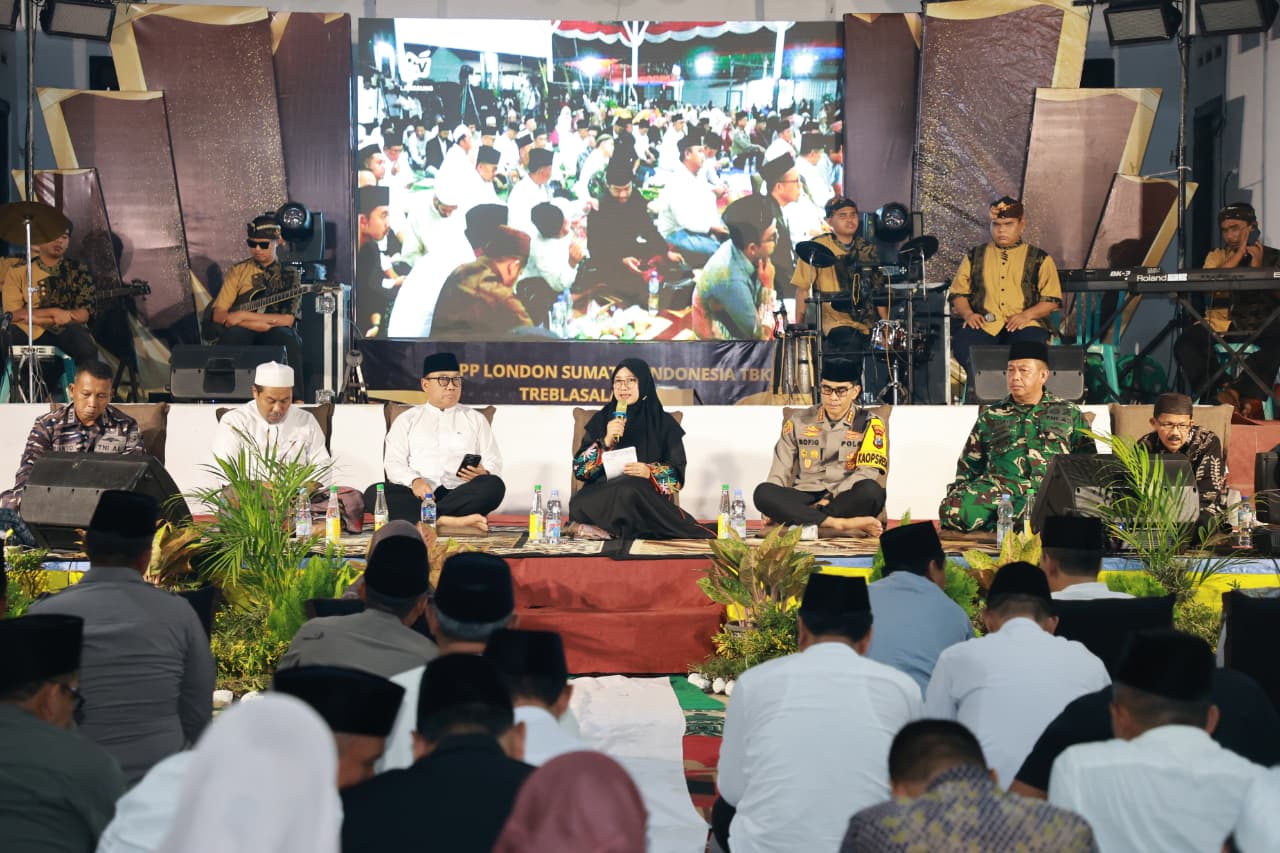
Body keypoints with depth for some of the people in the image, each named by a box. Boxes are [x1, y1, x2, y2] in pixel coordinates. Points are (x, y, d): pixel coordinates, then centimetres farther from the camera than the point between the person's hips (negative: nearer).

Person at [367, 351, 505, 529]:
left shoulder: (475, 419, 22)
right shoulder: (407, 420, 19)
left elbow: (494, 462, 14)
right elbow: (394, 462, 6)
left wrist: (482, 473, -11)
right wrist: (414, 481, -17)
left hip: (461, 494, 1)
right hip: (418, 494, -1)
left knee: (494, 485, -31)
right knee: (374, 493, -31)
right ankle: (447, 520, -43)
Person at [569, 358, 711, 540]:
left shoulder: (664, 422, 8)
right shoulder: (601, 419, 12)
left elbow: (676, 473, 3)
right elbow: (580, 467, 4)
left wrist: (651, 472, -18)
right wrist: (606, 442, -12)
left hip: (648, 498, -1)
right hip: (602, 495, 1)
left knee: (632, 490, -37)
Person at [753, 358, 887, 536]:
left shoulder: (870, 423, 4)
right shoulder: (799, 421, 12)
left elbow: (868, 471, -6)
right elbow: (780, 469, 12)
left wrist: (829, 499, -16)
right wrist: (772, 507, -6)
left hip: (845, 500, -2)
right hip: (804, 498, 2)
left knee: (871, 491, -36)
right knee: (763, 492, -29)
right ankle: (842, 524, -37)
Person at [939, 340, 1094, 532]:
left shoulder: (1069, 414, 20)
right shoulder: (990, 417, 23)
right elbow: (968, 466, 25)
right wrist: (957, 495, 9)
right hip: (998, 486, 2)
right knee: (951, 510, -32)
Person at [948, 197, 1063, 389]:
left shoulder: (1040, 259, 15)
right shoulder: (975, 256, 22)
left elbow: (1052, 300, 7)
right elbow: (958, 293, 18)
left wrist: (1027, 314, -11)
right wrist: (967, 313, -4)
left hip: (1024, 325, -1)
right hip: (983, 324, 2)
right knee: (963, 342, -34)